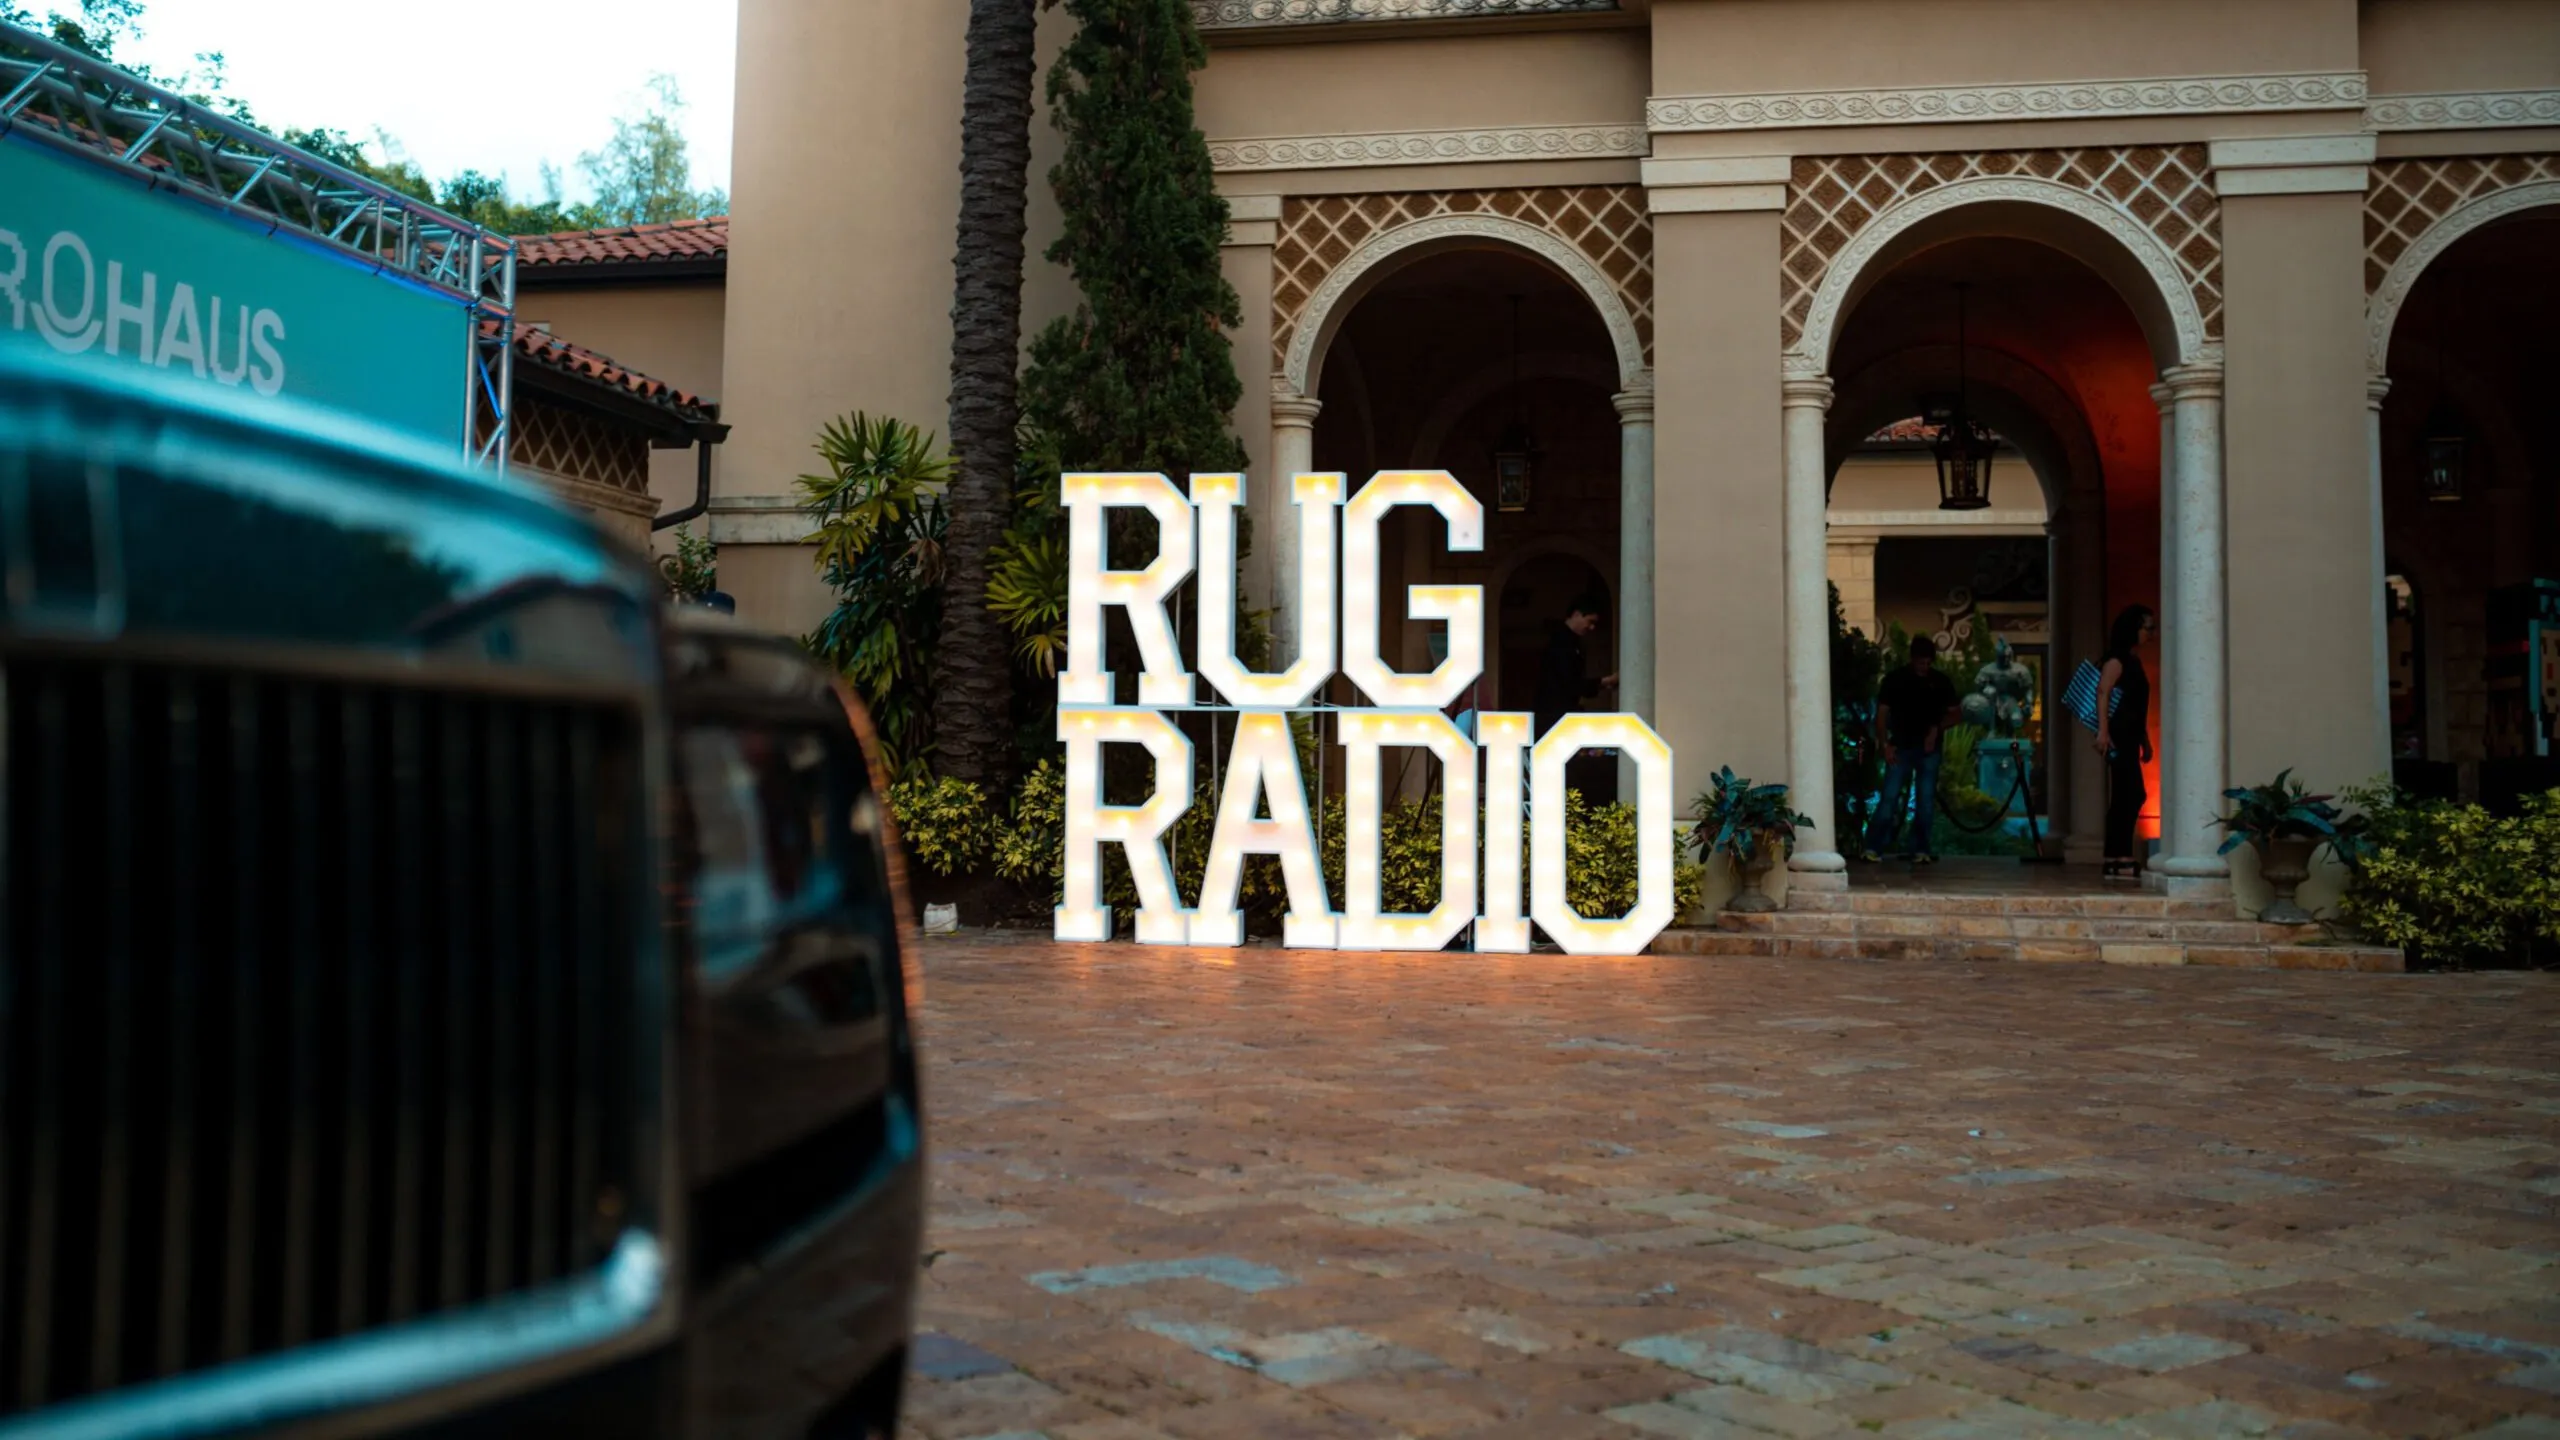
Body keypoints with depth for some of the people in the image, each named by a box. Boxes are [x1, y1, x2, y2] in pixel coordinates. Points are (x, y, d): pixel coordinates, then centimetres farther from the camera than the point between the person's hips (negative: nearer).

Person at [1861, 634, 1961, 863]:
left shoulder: (1942, 682, 4)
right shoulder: (1894, 679, -2)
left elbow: (1953, 714, 10)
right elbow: (1882, 714, 0)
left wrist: (1936, 729, -9)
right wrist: (1885, 745, -11)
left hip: (1928, 749, 2)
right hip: (1900, 748, -2)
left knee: (1926, 801, 3)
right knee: (1890, 797, -7)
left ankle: (1920, 850, 10)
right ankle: (1874, 848, -3)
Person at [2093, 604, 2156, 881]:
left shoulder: (2134, 661, 21)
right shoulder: (2117, 659, -7)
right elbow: (2102, 692, -18)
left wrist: (2145, 741, 24)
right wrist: (2102, 731, -27)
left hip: (2129, 738, 9)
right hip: (2118, 736, -9)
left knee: (2128, 797, 7)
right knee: (2129, 796, -11)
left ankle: (2116, 859, 9)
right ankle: (2119, 859, -11)